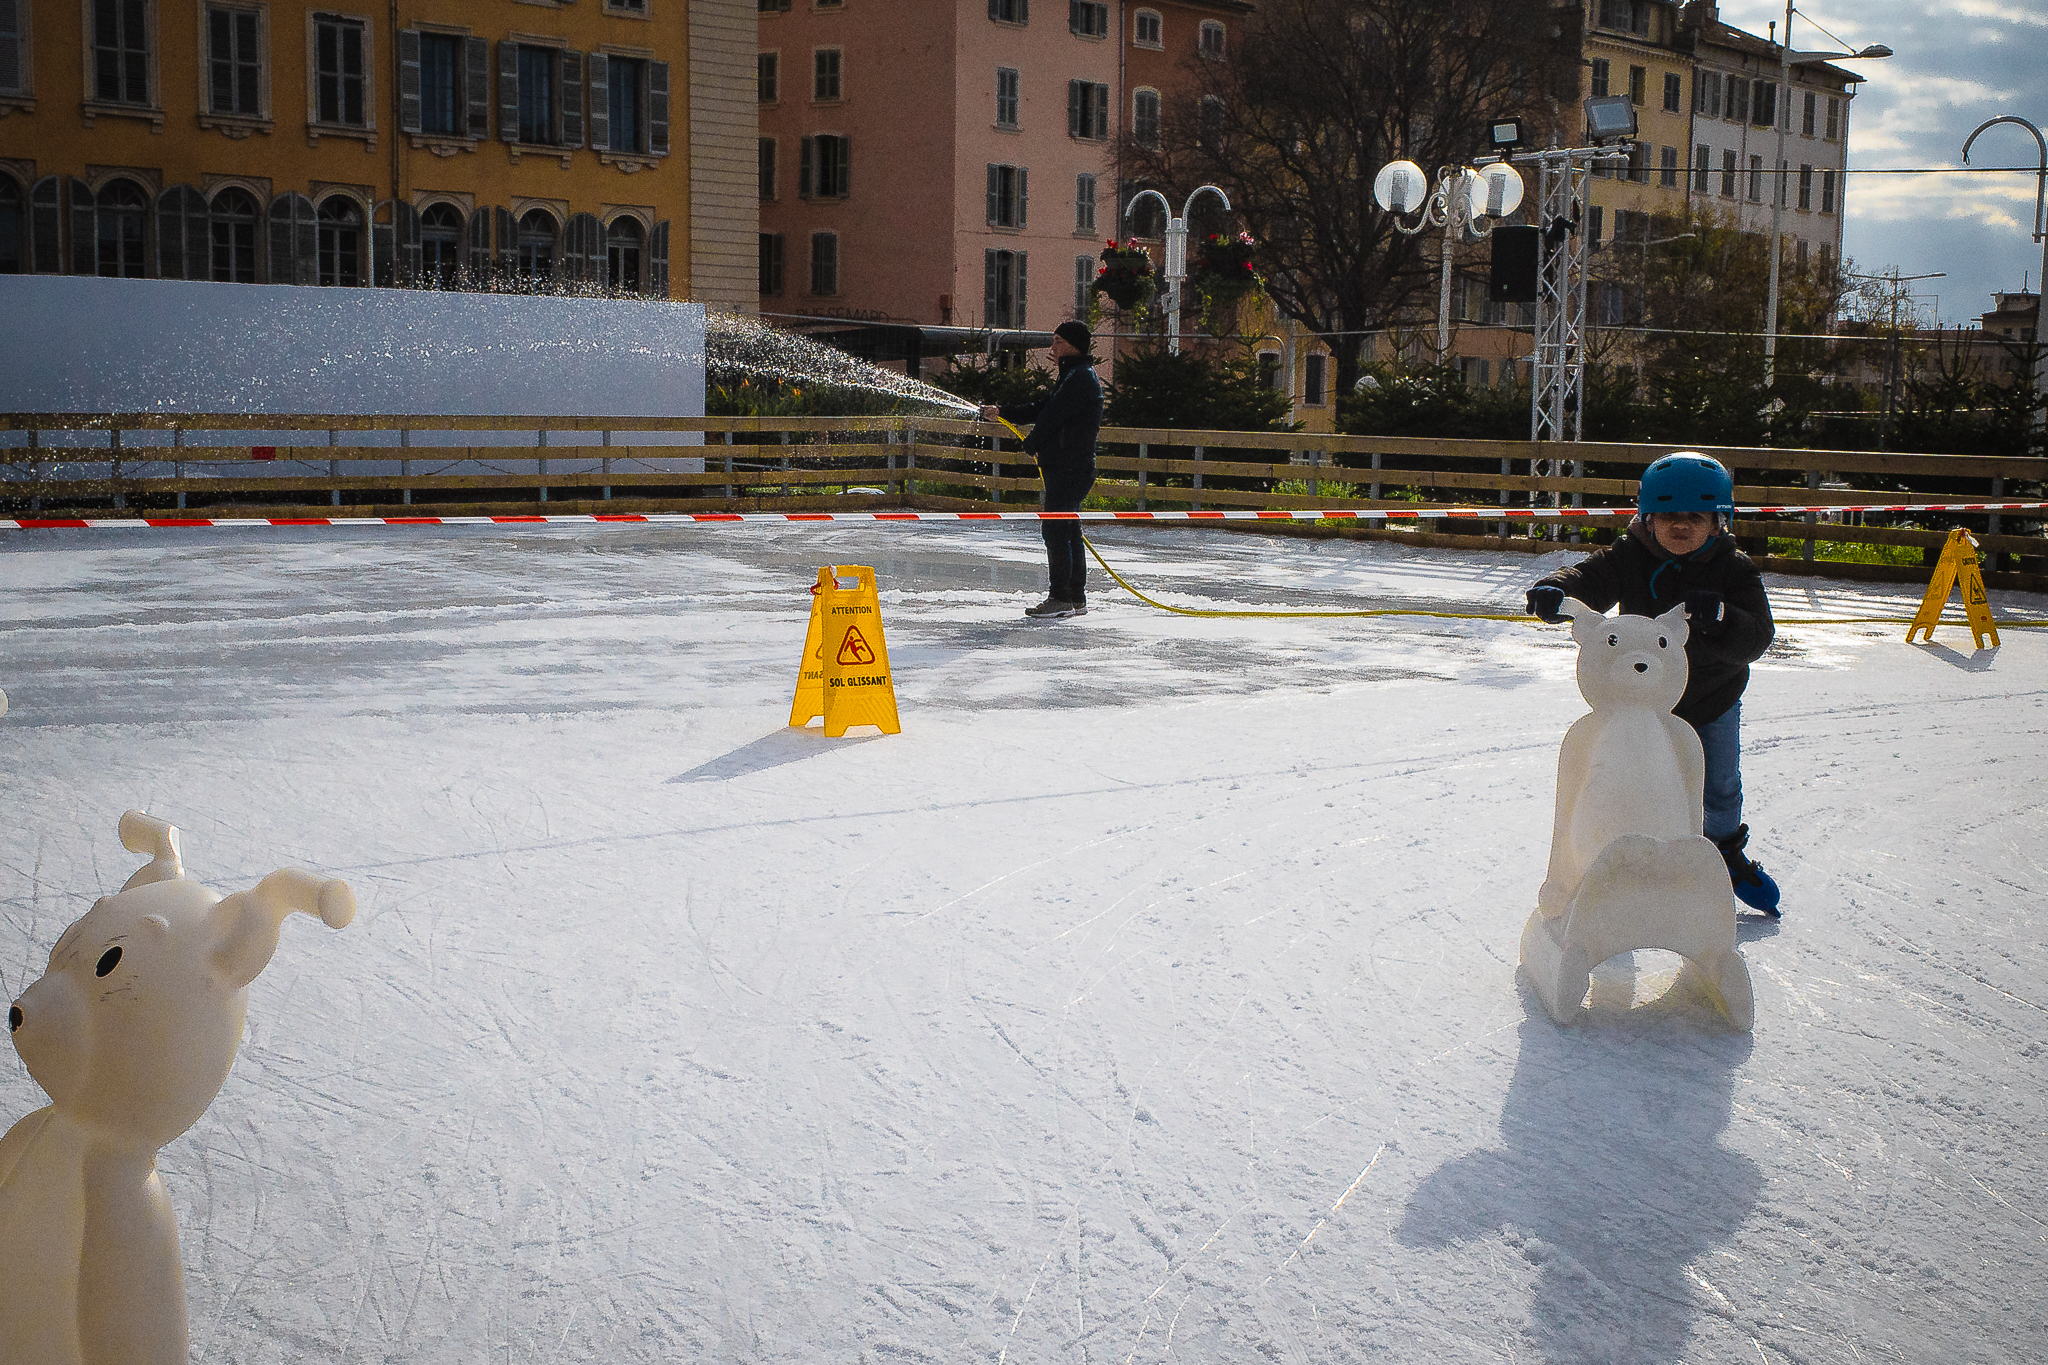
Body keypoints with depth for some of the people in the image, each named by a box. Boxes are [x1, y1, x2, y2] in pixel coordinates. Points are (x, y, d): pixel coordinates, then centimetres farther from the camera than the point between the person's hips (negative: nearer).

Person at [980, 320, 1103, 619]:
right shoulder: (1074, 376, 21)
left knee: (1055, 530, -10)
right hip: (1066, 467, 11)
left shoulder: (1081, 378, -14)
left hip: (1070, 468, -11)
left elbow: (1052, 416, -16)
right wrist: (1002, 412, 15)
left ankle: (1061, 598, -8)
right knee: (1068, 530, 13)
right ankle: (1076, 598, 17)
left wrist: (1031, 445, -2)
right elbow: (1041, 408, 21)